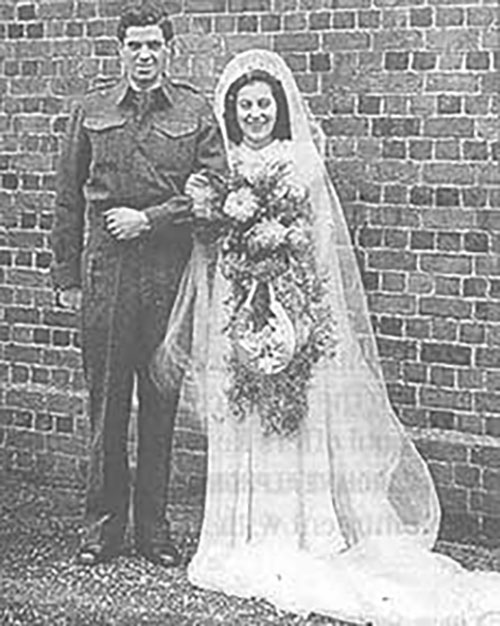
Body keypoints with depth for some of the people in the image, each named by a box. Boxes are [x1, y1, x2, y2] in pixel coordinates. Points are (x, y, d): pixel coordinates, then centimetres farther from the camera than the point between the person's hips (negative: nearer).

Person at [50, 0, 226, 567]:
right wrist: (65, 275, 8)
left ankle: (154, 528, 14)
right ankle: (103, 524, 12)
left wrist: (148, 218, -9)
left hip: (169, 269, -1)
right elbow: (69, 198, 12)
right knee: (105, 401, 2)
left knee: (161, 402, 4)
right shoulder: (91, 112, 10)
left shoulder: (195, 113, 6)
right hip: (105, 270, 1)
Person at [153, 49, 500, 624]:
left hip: (304, 320, -1)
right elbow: (200, 257, 7)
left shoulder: (305, 168, 2)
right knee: (242, 437, 3)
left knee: (304, 424, -1)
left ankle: (307, 541, 8)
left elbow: (333, 255, 3)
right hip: (234, 326, 1)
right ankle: (250, 544, 12)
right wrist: (174, 332, 3)